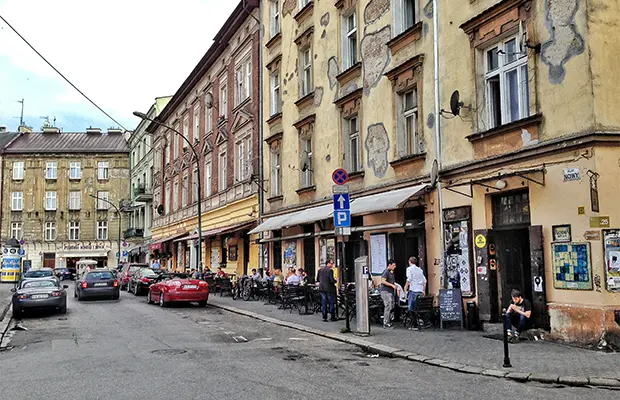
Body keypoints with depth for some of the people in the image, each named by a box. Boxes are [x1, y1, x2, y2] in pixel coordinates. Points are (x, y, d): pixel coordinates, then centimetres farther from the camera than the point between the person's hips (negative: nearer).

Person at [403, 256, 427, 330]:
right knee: (416, 308, 13)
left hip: (413, 290, -6)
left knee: (410, 309, -3)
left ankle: (415, 325, -9)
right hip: (420, 291, 6)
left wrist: (405, 288, -5)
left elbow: (409, 280, -11)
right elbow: (424, 281, 16)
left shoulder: (409, 269, 0)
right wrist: (424, 291, 22)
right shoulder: (420, 269, 17)